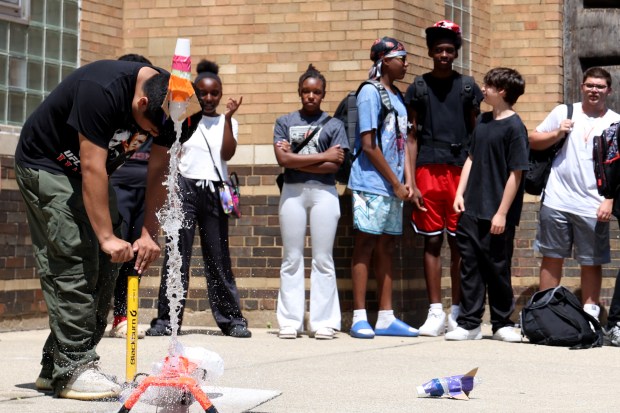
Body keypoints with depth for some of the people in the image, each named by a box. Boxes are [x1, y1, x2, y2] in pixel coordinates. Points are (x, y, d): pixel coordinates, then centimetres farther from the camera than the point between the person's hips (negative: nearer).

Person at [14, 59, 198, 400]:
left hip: (88, 173, 8)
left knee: (104, 266, 2)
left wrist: (149, 233, -14)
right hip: (44, 164, -8)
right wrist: (108, 237, -31)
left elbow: (158, 172, -6)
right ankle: (71, 370, -13)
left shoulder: (168, 100, -12)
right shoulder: (102, 90, -35)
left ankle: (54, 367, 8)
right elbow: (92, 168, -32)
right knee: (74, 261, -16)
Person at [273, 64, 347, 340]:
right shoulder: (285, 122, 9)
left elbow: (334, 165, -6)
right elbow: (283, 159, -6)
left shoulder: (334, 125, 6)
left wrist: (297, 160, -8)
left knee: (323, 259, 0)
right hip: (292, 192, 1)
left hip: (323, 192, -1)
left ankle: (324, 322, 3)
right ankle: (290, 321, 7)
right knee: (291, 259, 4)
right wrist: (322, 156, -6)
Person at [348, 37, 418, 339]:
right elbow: (368, 145, -13)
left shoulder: (398, 96, 16)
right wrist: (395, 183, -10)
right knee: (365, 244, -5)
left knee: (386, 247, 8)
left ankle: (386, 318, 10)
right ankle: (359, 318, -2)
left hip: (393, 187, 8)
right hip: (372, 183, -8)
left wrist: (407, 181, 4)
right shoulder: (370, 92, -9)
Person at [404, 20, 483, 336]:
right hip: (428, 171, 0)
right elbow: (412, 137, 7)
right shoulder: (418, 88, 8)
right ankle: (435, 313, 4)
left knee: (459, 243, 2)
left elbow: (476, 134, 10)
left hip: (461, 171, 0)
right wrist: (411, 184, -1)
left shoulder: (468, 87, 9)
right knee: (432, 241, 1)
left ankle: (457, 312, 8)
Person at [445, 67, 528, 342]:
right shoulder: (482, 121, 10)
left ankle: (503, 324, 17)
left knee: (497, 268, 4)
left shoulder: (514, 127, -11)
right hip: (471, 210, 6)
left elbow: (516, 173, -13)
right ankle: (469, 324, 10)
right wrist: (460, 193, 7)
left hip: (497, 215, -6)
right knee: (470, 266, 6)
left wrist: (502, 213, -15)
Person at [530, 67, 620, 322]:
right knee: (551, 258, 7)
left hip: (594, 207, -1)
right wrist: (557, 133, -7)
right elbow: (533, 141, 10)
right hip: (556, 202, 1)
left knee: (591, 262, 3)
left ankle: (590, 315, 11)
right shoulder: (564, 112, 8)